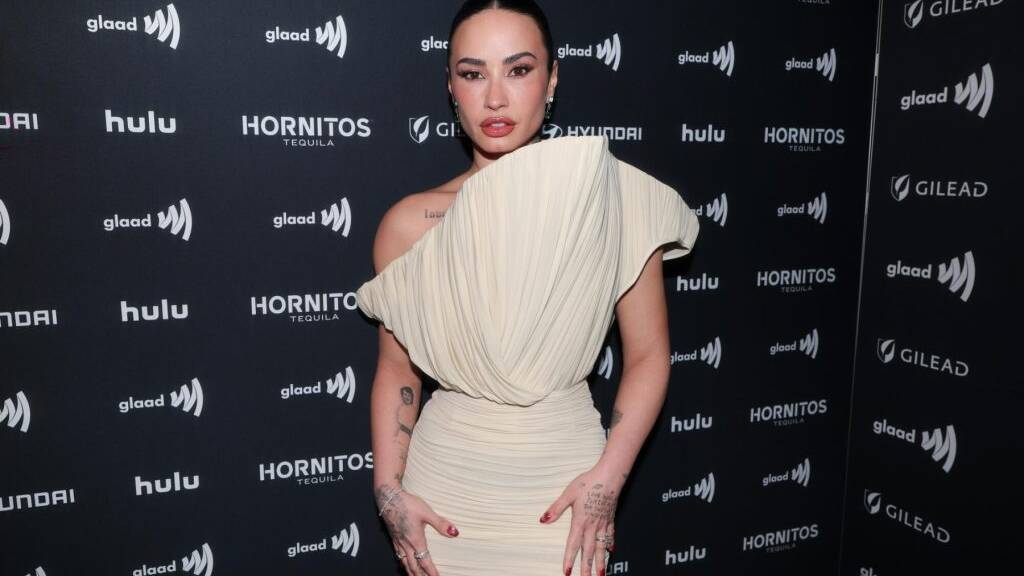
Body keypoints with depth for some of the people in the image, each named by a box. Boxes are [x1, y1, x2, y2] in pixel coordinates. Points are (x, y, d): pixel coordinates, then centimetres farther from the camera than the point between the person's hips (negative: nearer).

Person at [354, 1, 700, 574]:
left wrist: (608, 475, -11)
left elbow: (649, 356, -4)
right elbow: (397, 366, 4)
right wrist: (389, 488, -2)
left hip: (565, 477, -1)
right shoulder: (410, 222, -5)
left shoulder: (610, 197, -9)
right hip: (445, 477, 1)